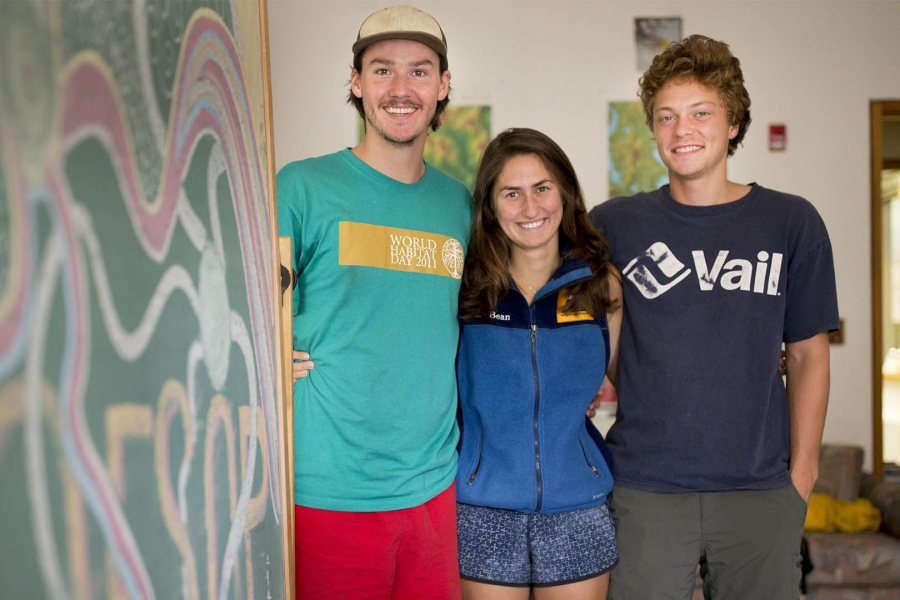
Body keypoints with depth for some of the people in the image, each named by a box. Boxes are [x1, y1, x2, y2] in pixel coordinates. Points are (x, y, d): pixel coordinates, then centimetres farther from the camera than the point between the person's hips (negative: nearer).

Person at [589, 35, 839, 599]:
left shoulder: (792, 223, 2)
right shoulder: (615, 225, 1)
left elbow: (807, 355, 5)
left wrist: (802, 470, 3)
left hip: (762, 490, 1)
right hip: (646, 488, 0)